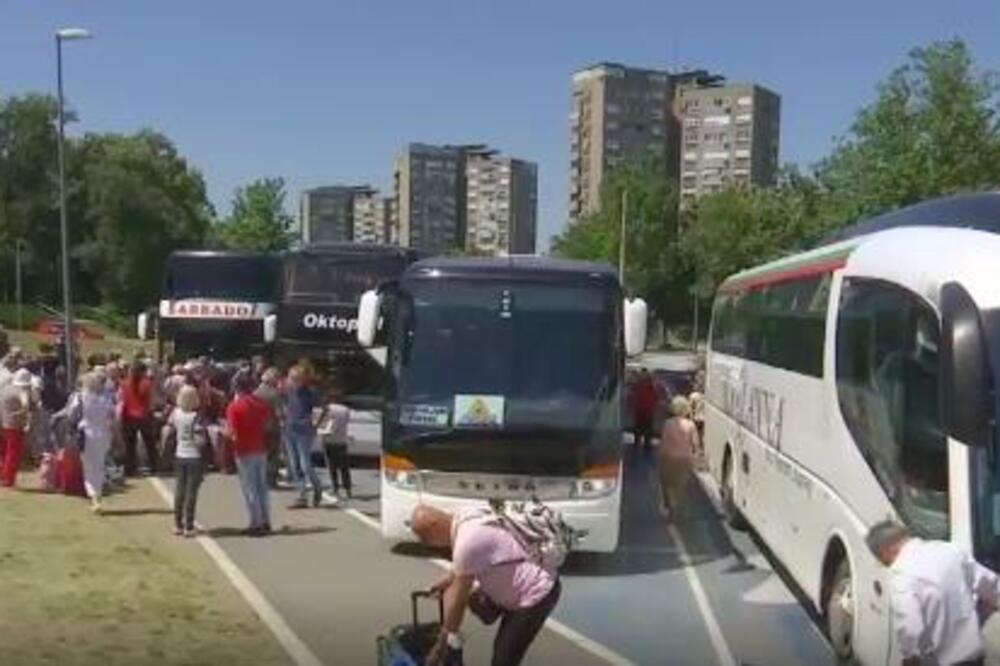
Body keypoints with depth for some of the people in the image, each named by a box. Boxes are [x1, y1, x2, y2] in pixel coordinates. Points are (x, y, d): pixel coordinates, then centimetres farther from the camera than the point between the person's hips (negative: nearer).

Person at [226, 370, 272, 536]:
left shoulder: (234, 407, -13)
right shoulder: (261, 404, 3)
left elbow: (233, 434, -16)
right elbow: (268, 425, 8)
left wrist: (225, 428, 3)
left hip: (245, 452, -5)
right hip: (261, 449, 5)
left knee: (250, 489, 2)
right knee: (262, 487, 13)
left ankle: (256, 524, 3)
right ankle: (265, 522, 18)